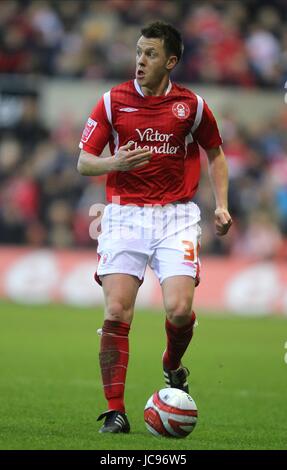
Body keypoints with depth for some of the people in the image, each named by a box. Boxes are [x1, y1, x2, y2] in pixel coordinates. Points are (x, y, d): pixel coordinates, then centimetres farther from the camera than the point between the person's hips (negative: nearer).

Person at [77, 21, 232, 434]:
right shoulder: (113, 101, 1)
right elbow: (83, 162, 3)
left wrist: (221, 205, 8)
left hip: (176, 216, 0)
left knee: (179, 309, -15)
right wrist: (115, 162, -18)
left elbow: (215, 153, 19)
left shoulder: (191, 105, 2)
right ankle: (115, 411, -1)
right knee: (117, 313, -10)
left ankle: (173, 367, 20)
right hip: (124, 216, 0)